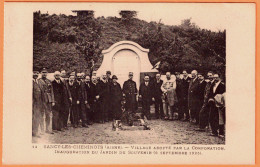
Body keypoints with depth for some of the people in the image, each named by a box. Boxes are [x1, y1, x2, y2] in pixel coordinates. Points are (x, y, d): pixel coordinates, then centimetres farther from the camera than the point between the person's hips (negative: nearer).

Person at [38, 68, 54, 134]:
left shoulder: (49, 81, 16)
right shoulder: (39, 81, -1)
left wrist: (52, 101, 10)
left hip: (49, 100, 5)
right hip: (42, 100, -5)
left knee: (48, 115, 8)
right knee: (41, 115, -3)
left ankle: (48, 129, 16)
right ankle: (41, 129, 1)